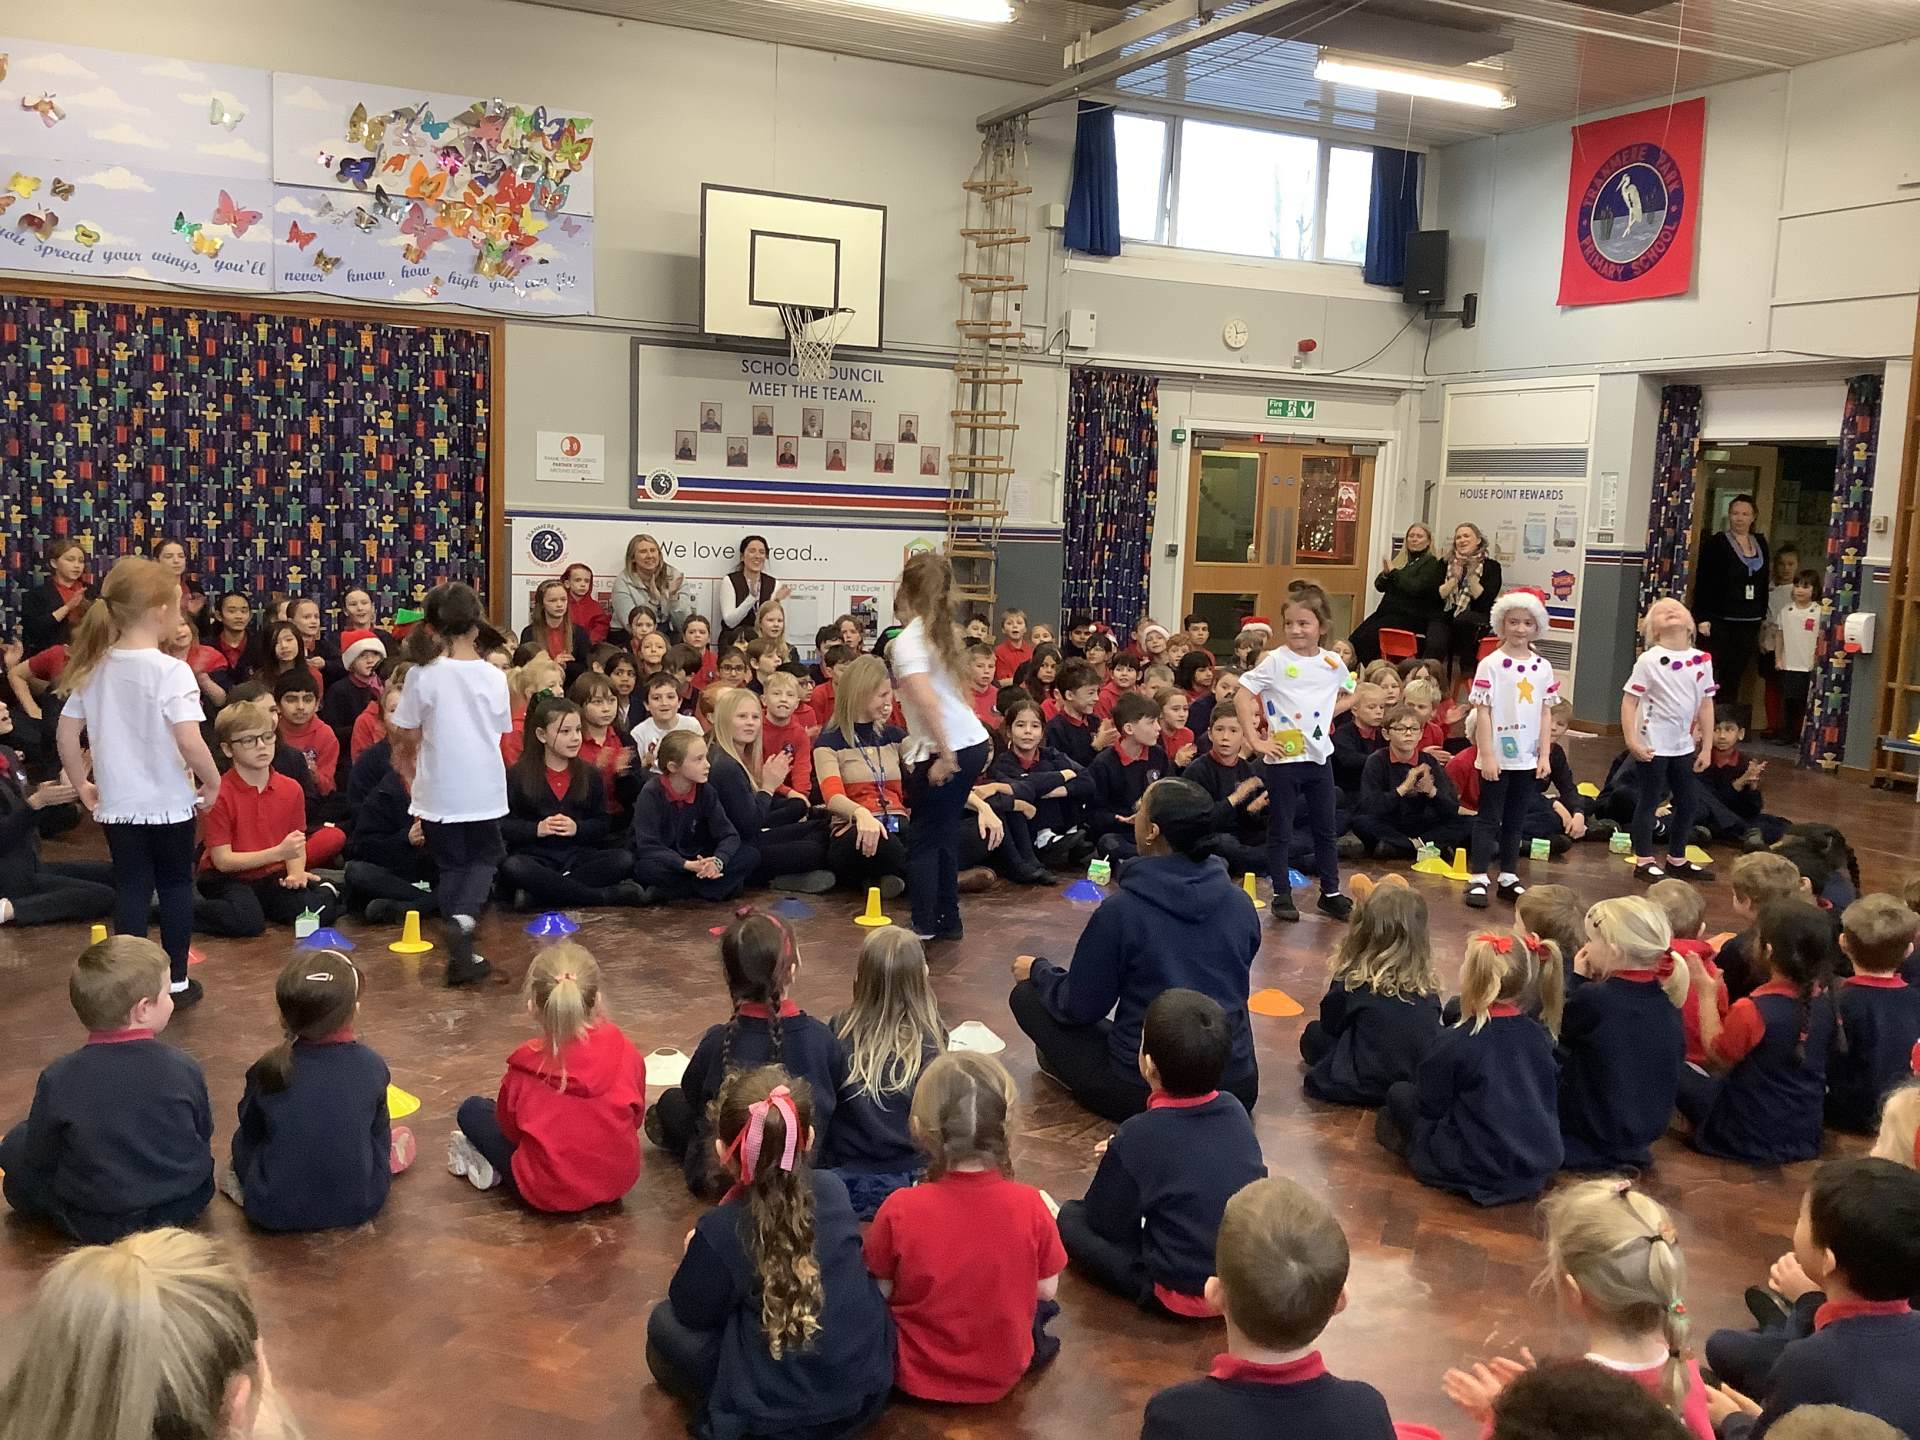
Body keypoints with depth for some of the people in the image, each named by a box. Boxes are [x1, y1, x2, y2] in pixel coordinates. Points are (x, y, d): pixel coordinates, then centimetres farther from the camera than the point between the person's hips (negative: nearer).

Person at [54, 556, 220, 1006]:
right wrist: (212, 782, -9)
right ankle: (176, 982, 17)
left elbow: (66, 735, 5)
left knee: (130, 889, 11)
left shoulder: (93, 668, 1)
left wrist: (82, 786, 15)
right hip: (169, 804, -4)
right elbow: (189, 741, -24)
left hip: (117, 804, 4)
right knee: (176, 887, 10)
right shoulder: (170, 671, -17)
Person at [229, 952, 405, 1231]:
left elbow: (251, 1134, 4)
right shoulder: (372, 1066, -11)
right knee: (401, 1137, 25)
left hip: (273, 1211, 2)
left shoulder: (266, 1071, -13)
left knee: (242, 1140, 27)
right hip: (360, 1205, -1)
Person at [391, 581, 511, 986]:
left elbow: (412, 737, -3)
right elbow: (500, 733, 6)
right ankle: (464, 916, -10)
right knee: (485, 857, 19)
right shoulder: (494, 676, -3)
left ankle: (461, 951, 5)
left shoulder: (422, 675, -9)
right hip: (484, 791, 1)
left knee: (451, 865, 16)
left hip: (439, 792, -1)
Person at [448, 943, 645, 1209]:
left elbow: (510, 1129, -2)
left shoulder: (526, 1065, -17)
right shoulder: (623, 1050, -11)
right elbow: (635, 1116, 3)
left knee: (471, 1110, 13)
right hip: (620, 1181, 3)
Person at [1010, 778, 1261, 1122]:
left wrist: (1038, 970, 13)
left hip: (1148, 1094, -5)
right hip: (1240, 1089, 5)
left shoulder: (1121, 909, -17)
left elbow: (1080, 1007, -7)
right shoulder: (1240, 904, -3)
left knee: (1027, 996, 9)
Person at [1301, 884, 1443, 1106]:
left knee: (1313, 1035, 17)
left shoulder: (1353, 980, -13)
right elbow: (1432, 1031, 9)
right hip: (1426, 1082, 4)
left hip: (1369, 1084, -3)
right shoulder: (1427, 984, -3)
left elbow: (1330, 1025, 1)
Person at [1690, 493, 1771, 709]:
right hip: (1719, 619, -5)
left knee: (1734, 677, 7)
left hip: (1749, 621, 5)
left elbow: (1764, 582, 18)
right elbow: (1703, 582, -7)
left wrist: (1762, 615, 14)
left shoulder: (1760, 543, 13)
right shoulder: (1716, 543, -3)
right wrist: (1702, 617, -14)